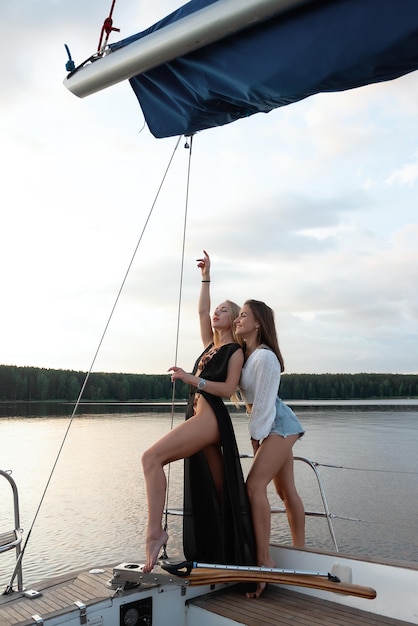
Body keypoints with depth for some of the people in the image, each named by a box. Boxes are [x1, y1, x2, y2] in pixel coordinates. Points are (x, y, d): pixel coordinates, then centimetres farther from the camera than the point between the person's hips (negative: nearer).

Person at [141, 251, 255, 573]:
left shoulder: (235, 351, 0)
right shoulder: (211, 346, 21)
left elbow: (228, 388, -11)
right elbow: (202, 311, 24)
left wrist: (193, 379, -19)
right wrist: (206, 277, 25)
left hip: (211, 417, -8)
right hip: (200, 418, 8)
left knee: (152, 457, -24)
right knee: (216, 494, 10)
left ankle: (155, 531, -25)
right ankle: (228, 553, 19)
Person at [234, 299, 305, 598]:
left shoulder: (265, 357, -20)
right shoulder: (244, 353, 7)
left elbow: (264, 402, -19)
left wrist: (256, 435, -12)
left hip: (279, 424, -9)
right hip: (275, 427, 9)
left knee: (255, 484, -18)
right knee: (287, 491, 14)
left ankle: (265, 560, -14)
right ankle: (301, 551, 24)